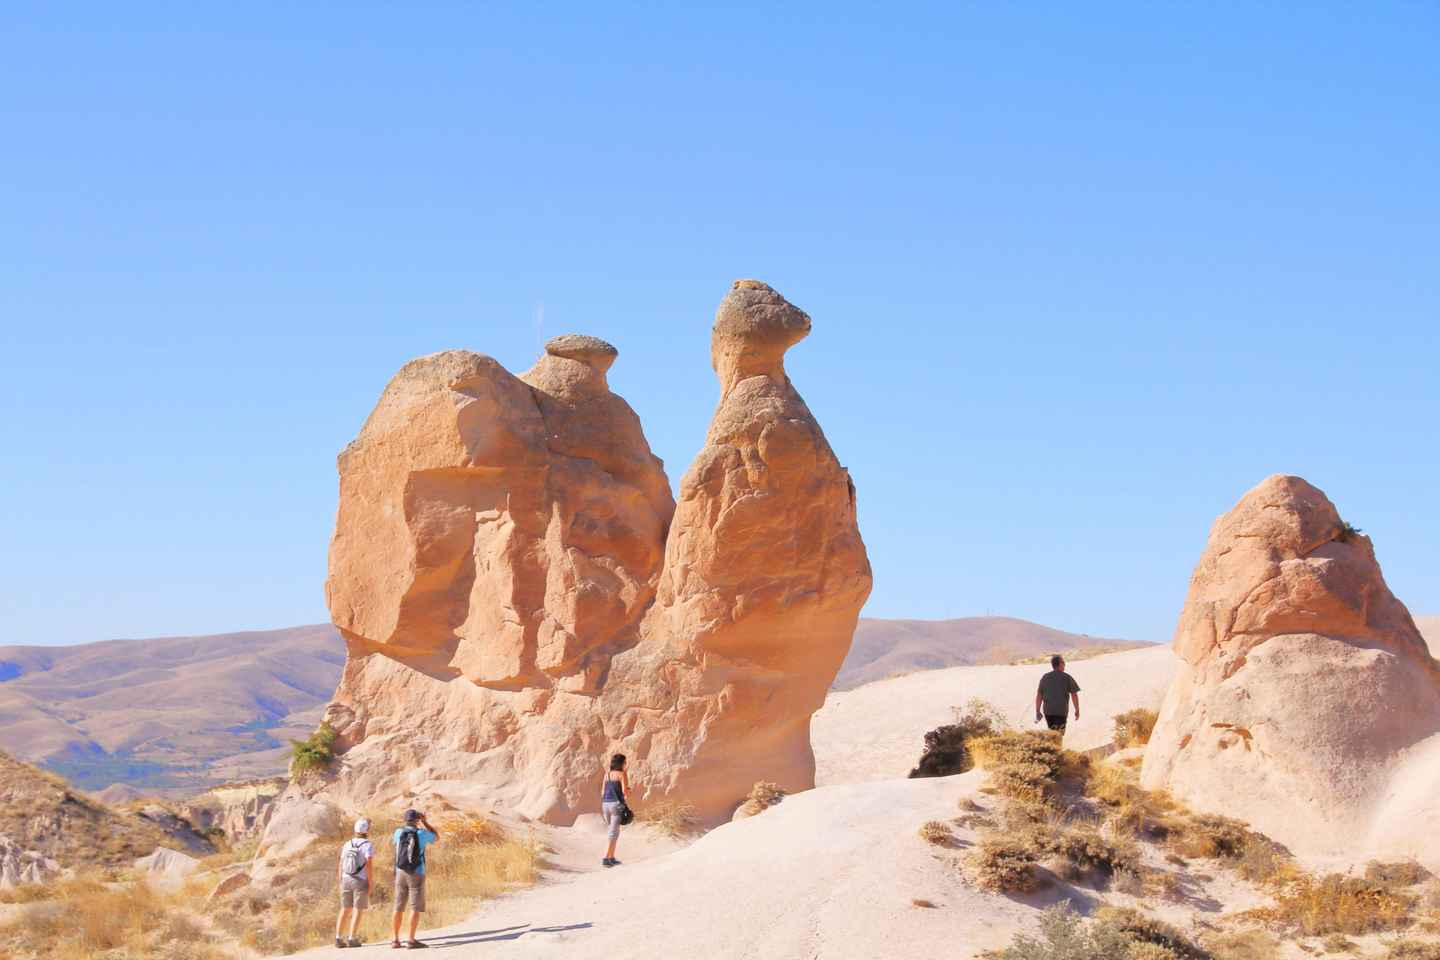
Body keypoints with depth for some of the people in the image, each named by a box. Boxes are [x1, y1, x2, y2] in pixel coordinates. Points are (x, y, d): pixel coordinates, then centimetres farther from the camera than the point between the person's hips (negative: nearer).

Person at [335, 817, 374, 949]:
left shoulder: (348, 844, 6)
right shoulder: (368, 845, -11)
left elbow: (341, 864, 6)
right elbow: (368, 865, -20)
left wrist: (341, 882, 12)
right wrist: (370, 882, -13)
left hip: (347, 881, 5)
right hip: (361, 882, -5)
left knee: (345, 910, 10)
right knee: (358, 911, 1)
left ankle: (338, 938, 4)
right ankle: (351, 939, -3)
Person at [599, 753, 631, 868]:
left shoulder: (607, 774, 13)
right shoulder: (623, 774, -5)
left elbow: (603, 792, 12)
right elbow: (625, 791, -13)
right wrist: (629, 789, 9)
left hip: (606, 805, 6)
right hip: (617, 804, -6)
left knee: (614, 832, 19)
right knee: (614, 833, -7)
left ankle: (612, 858, 17)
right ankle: (606, 858, -17)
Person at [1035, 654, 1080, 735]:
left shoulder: (1045, 678, 5)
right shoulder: (1067, 678, -4)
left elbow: (1039, 696, 4)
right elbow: (1074, 695, -3)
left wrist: (1037, 712, 9)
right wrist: (1077, 710, 7)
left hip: (1048, 711, 4)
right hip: (1061, 711, -4)